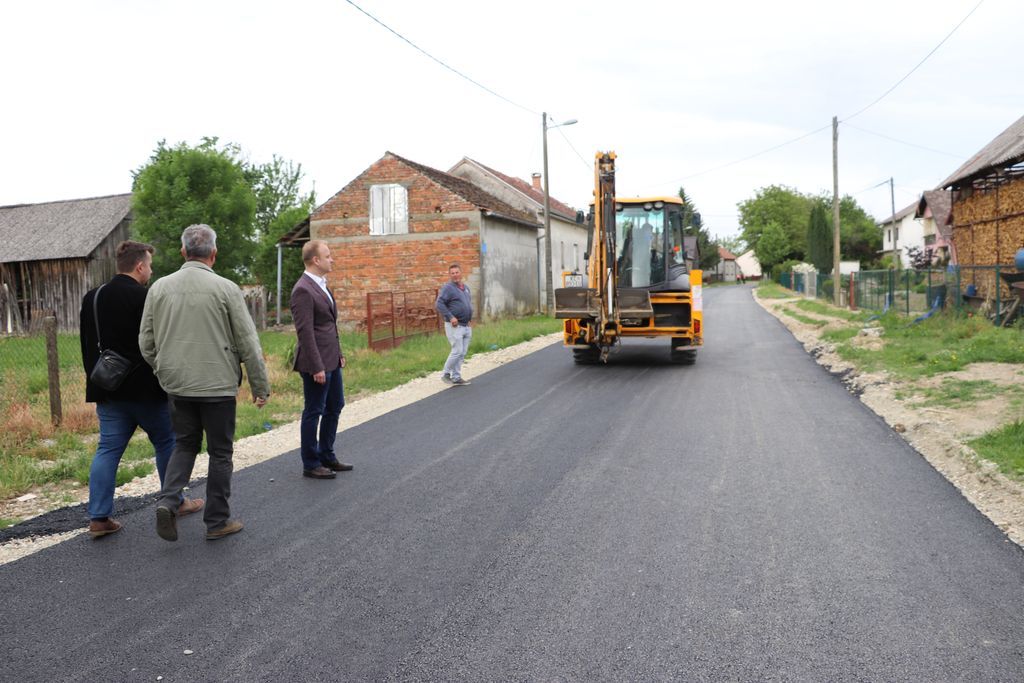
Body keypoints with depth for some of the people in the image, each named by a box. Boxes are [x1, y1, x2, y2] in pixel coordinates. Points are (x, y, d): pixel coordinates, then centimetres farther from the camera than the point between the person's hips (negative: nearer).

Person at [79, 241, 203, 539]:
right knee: (166, 443, 11)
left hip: (107, 388, 7)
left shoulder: (91, 298, 10)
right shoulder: (145, 298, -16)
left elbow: (87, 344, 15)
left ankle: (99, 517, 4)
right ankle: (175, 502, 23)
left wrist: (95, 378, 21)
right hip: (145, 388, -6)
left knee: (108, 449, 8)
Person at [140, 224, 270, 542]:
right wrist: (260, 386, 0)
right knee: (220, 452, 8)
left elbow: (146, 343, 8)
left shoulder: (159, 287, 2)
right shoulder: (226, 289, -10)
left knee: (185, 444, 20)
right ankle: (217, 521, 16)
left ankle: (167, 500, 1)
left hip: (177, 385, 4)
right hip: (217, 385, -4)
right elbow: (248, 343, -8)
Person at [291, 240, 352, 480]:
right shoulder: (303, 290, -18)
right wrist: (317, 367, -22)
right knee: (313, 412, 2)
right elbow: (305, 332, -21)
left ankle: (327, 456, 31)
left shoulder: (321, 285, 12)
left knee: (334, 407, 18)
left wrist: (339, 353, 17)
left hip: (331, 360, 10)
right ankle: (311, 464, 16)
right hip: (316, 363, -10)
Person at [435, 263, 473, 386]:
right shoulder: (448, 288, -9)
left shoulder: (466, 287, 15)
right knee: (457, 351, -9)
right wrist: (450, 317, -23)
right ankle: (445, 373, 7)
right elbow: (439, 304, -17)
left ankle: (456, 377, 16)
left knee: (462, 353, 8)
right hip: (455, 326, -7)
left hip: (466, 326, 7)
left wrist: (470, 319, 15)